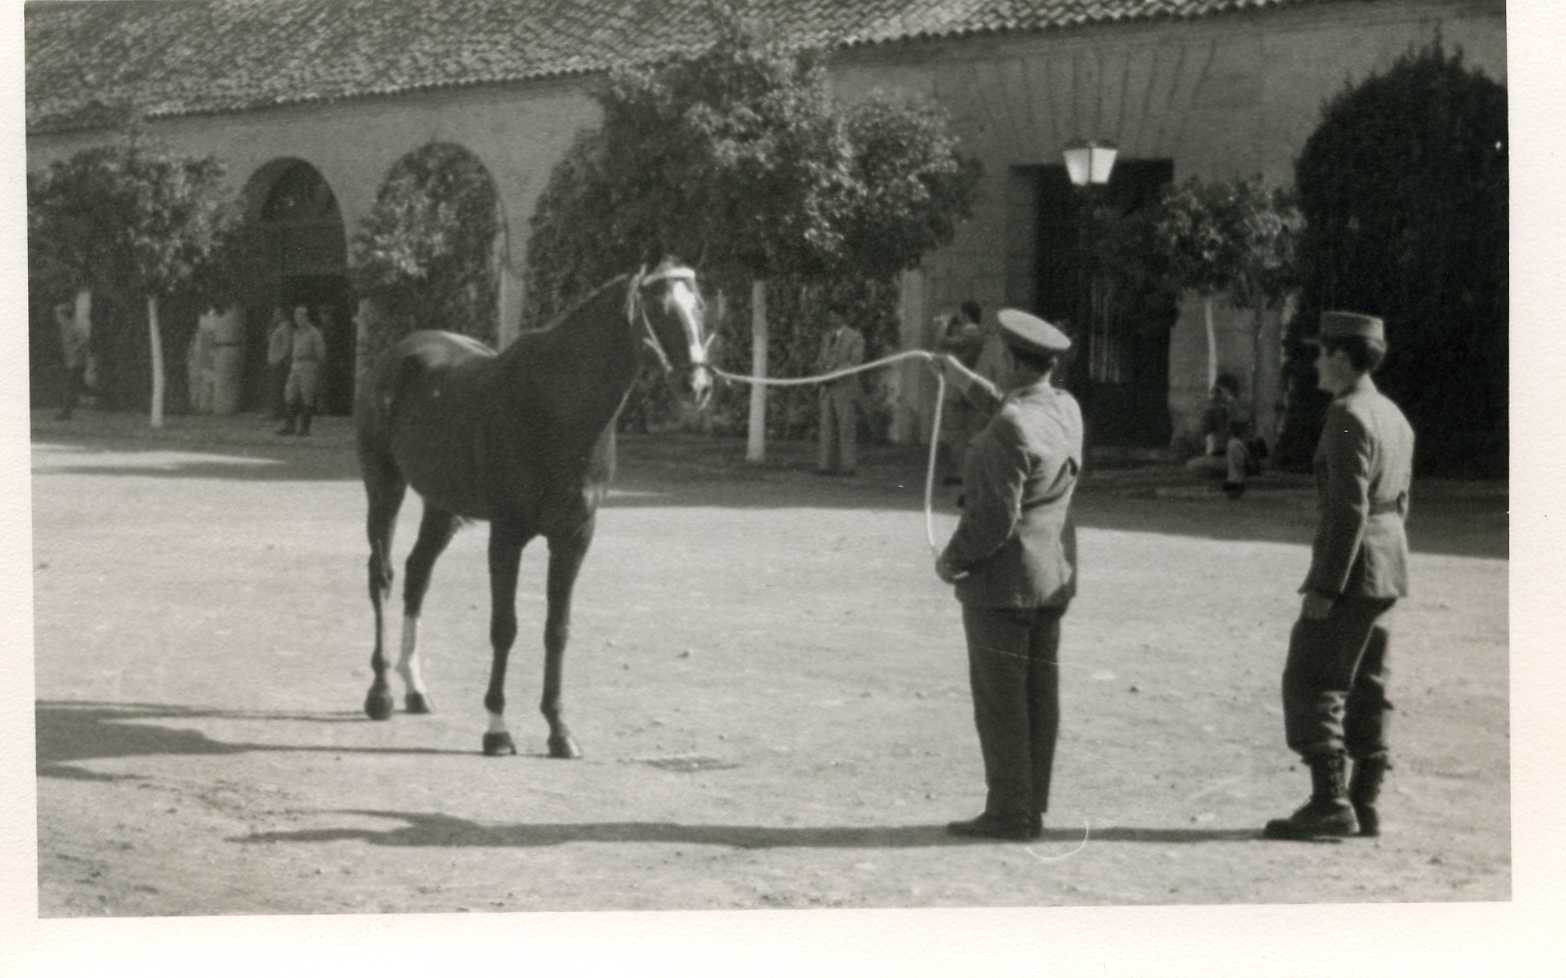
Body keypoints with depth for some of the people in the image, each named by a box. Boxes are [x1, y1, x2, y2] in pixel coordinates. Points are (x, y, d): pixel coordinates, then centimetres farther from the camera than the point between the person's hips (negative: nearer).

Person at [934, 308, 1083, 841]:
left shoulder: (1009, 428, -22)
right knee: (1038, 695, 9)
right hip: (1052, 577, 8)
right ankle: (1031, 808, 14)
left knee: (999, 700, -3)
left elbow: (995, 516, -23)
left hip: (1002, 579, -8)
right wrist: (974, 385, 36)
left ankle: (1008, 813, -2)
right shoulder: (1067, 410, 4)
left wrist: (951, 559, -8)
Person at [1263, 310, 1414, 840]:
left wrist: (1323, 589, -21)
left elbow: (1349, 509, -21)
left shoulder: (1348, 416, -16)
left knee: (1311, 684, -7)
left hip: (1350, 565, -10)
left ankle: (1330, 802, -12)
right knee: (1366, 688, 11)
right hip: (1388, 565, 10)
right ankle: (1364, 806, 12)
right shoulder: (1393, 416, 14)